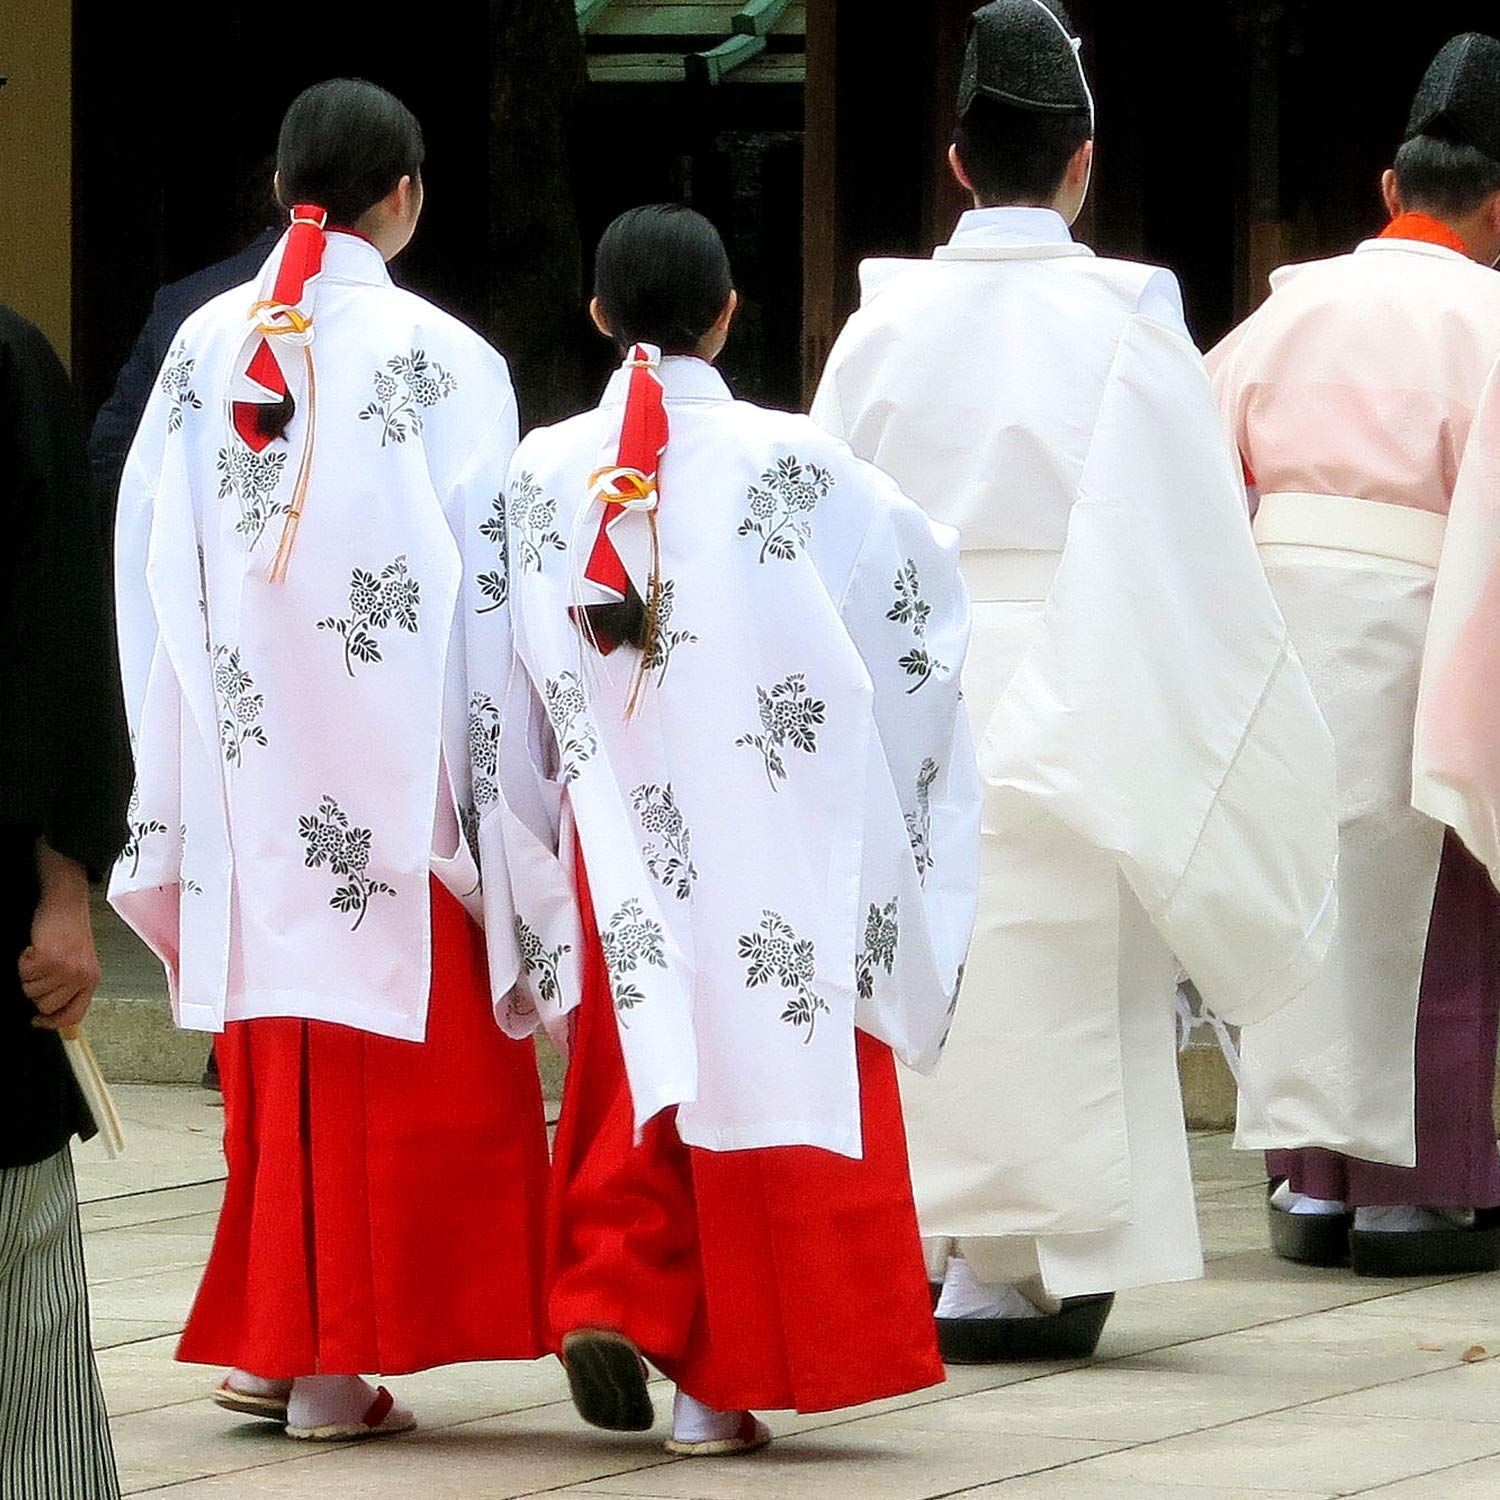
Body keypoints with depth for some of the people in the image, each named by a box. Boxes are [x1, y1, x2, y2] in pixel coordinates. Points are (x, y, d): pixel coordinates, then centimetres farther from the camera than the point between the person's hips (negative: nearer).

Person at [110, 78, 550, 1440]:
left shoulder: (206, 348, 3)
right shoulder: (439, 360, -9)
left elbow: (152, 568, 6)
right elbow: (485, 589, -8)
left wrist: (177, 785, 13)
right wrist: (496, 791, -1)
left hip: (245, 765, 4)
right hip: (394, 759, -4)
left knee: (277, 1053, 13)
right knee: (396, 1059, 3)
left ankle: (267, 1340, 14)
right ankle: (339, 1360, 1)